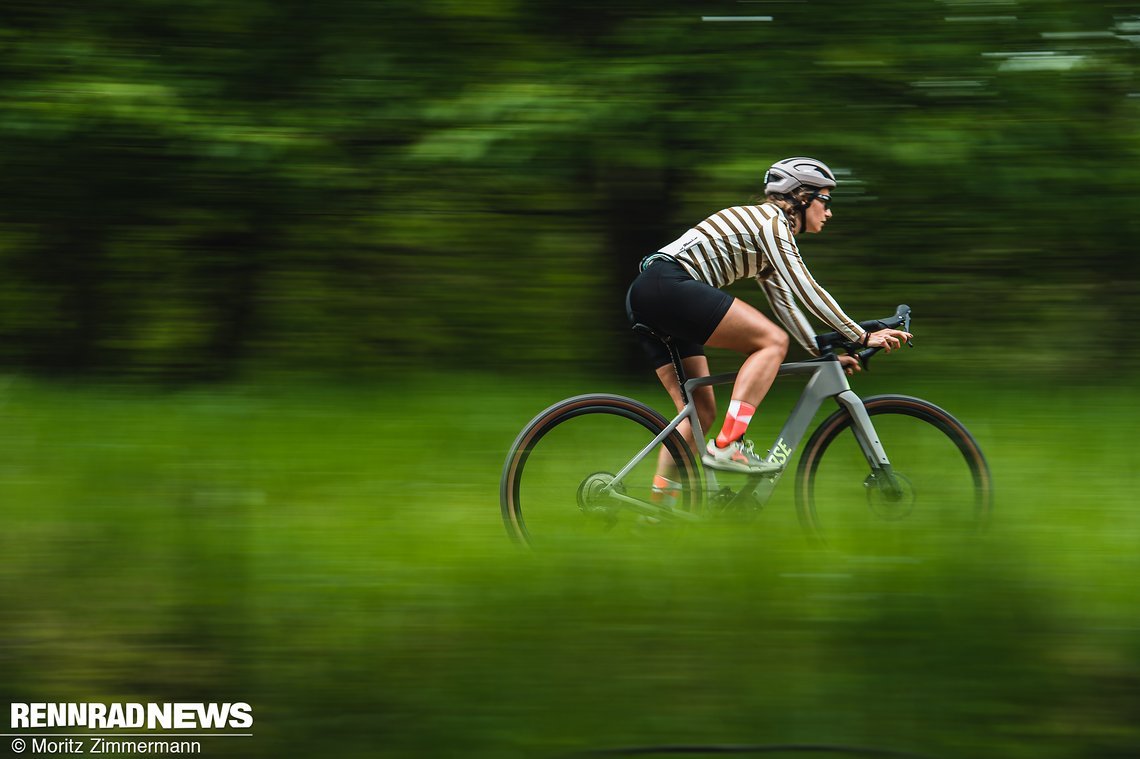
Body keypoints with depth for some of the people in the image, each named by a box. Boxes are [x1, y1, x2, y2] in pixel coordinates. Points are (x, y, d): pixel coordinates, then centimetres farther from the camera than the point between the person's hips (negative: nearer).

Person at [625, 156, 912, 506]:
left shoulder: (762, 229, 26)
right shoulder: (772, 221, -4)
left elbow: (785, 302, 30)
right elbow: (807, 293, -9)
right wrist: (862, 337, -5)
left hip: (644, 299, 10)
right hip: (669, 285, -10)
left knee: (702, 411, 10)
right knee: (773, 341, -12)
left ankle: (659, 505, 7)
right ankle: (727, 446, -18)